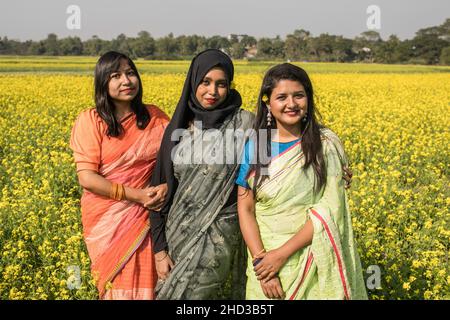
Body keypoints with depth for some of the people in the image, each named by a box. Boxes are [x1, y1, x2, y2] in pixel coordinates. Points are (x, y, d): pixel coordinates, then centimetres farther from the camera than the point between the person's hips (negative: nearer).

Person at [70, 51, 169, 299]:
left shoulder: (156, 117, 2)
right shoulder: (90, 121, -7)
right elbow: (87, 178, -13)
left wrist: (166, 187, -18)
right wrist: (135, 194, -19)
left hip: (145, 217, 2)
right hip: (107, 221, -2)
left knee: (145, 284, 6)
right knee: (117, 285, 6)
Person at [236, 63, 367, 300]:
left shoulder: (326, 145, -7)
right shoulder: (253, 147, -1)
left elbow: (329, 209, -12)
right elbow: (245, 210, -2)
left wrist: (282, 253, -17)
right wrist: (260, 260, -14)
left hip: (315, 263, -1)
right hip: (265, 259, 2)